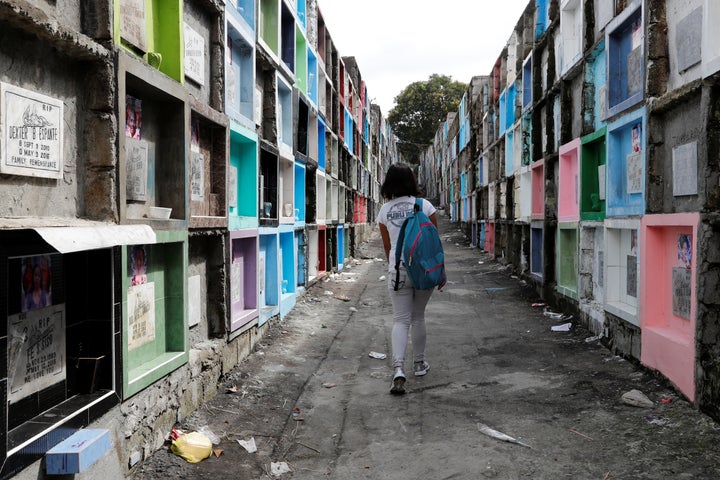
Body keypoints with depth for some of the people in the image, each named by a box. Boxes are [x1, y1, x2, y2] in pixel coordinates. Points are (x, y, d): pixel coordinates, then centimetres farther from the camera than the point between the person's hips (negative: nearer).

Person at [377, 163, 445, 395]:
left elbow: (387, 247, 8)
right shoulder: (425, 205, -3)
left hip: (398, 269, 0)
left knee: (400, 319, 1)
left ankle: (398, 368, -16)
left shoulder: (384, 210, 1)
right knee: (418, 317, 16)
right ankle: (419, 363, 29)